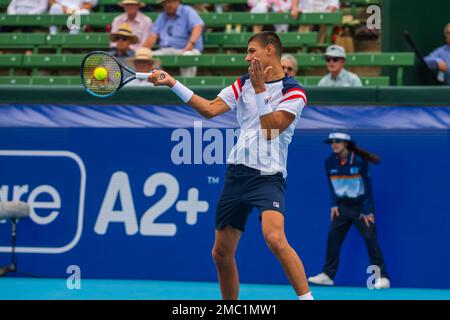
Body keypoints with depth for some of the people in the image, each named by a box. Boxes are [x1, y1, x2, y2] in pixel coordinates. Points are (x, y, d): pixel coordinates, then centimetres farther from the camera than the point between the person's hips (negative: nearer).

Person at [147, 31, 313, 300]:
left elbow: (270, 131, -14)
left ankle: (307, 298, -25)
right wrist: (172, 83, -2)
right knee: (221, 253, 8)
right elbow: (210, 109, 3)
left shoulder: (293, 92, -5)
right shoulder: (244, 84, 13)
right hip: (237, 174, 6)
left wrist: (260, 89, -17)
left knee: (275, 238, -30)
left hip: (268, 176, -6)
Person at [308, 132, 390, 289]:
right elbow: (331, 184, 9)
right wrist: (334, 204, -1)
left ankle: (382, 277, -7)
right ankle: (328, 275, 6)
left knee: (370, 239, -9)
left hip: (361, 205, -5)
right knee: (332, 237, -1)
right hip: (342, 206, 5)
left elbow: (367, 185, -13)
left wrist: (367, 210, -15)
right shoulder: (330, 162, -2)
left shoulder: (359, 160, -16)